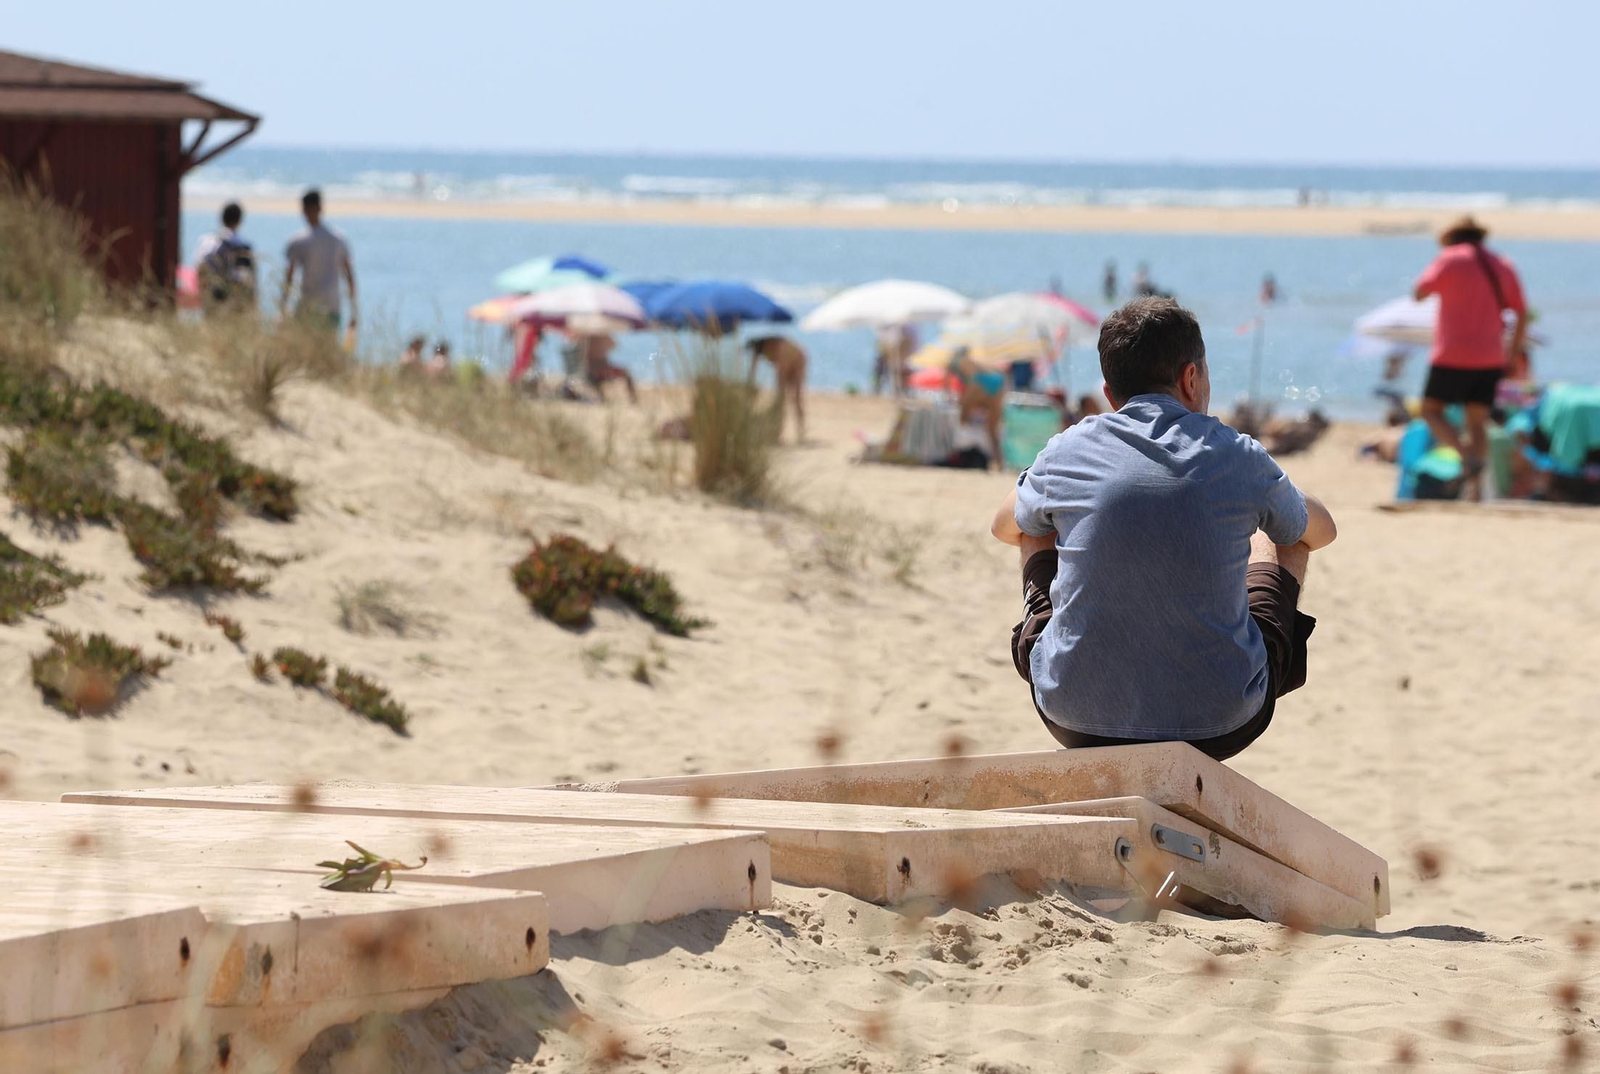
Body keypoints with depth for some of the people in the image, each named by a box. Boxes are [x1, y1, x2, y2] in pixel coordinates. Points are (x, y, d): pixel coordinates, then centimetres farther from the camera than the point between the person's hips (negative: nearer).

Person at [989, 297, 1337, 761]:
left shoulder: (1067, 454, -2)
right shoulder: (1238, 457, -5)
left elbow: (1004, 527, 23)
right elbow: (1320, 530, 19)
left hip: (1077, 721, 1)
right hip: (1221, 727, -1)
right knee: (1281, 537, 26)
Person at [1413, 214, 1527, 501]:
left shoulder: (1450, 260, -3)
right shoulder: (1502, 266, 11)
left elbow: (1419, 293, 4)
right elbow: (1521, 313, 8)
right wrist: (1515, 351, 15)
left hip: (1453, 356, -5)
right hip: (1490, 358, 5)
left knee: (1432, 410, 4)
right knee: (1477, 421, 7)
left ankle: (1467, 456, -18)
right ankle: (1475, 487, -3)